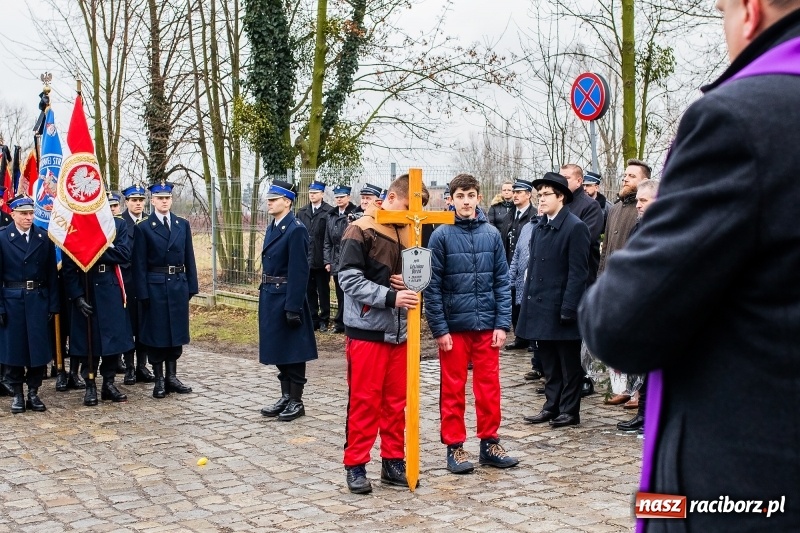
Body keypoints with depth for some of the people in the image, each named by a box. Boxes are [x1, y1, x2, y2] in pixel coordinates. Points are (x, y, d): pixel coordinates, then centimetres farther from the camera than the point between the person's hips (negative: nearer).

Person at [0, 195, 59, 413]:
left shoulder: (44, 238, 3)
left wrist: (53, 305, -2)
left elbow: (52, 274, 2)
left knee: (38, 346, 4)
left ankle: (33, 392, 17)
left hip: (38, 300, 2)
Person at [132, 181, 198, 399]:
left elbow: (189, 258, 7)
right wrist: (143, 294, -11)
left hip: (178, 285, 4)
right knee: (156, 333, 3)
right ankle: (159, 380, 12)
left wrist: (191, 286, 3)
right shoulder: (143, 228, -3)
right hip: (155, 286, -4)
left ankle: (172, 377, 19)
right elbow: (140, 264, -6)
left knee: (176, 332, 9)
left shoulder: (183, 225, 8)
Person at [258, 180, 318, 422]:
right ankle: (285, 397, 25)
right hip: (270, 296, 9)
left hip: (287, 297, -9)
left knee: (293, 351, 2)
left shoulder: (296, 229, -16)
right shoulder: (272, 228, 12)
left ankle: (296, 401, 12)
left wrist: (293, 308, -21)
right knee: (278, 350, 15)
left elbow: (299, 272, -19)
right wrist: (264, 293, 12)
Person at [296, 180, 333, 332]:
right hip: (305, 259, 4)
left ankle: (324, 320, 16)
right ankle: (312, 319, 18)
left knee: (323, 291, 7)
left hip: (321, 260, -4)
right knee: (309, 291, 10)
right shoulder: (302, 212, 9)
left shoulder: (329, 212, -8)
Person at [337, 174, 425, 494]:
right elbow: (349, 279, -15)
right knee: (364, 400, 1)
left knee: (397, 400, 11)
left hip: (399, 331, 6)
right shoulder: (361, 231, -9)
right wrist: (390, 297, -22)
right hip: (367, 330, -6)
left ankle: (393, 462, 22)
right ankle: (355, 465, 12)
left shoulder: (407, 233, 11)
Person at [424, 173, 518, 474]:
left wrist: (502, 324, -2)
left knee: (489, 388, 9)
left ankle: (490, 443, 23)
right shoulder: (442, 235, -6)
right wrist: (439, 329, -9)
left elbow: (502, 282, 4)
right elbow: (432, 287, -6)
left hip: (487, 325, 2)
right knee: (453, 390, 7)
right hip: (453, 326, -2)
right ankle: (454, 447, 19)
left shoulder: (492, 234, 2)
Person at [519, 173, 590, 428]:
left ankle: (569, 410, 15)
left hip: (561, 309, -7)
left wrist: (568, 309, -17)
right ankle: (552, 406, 24)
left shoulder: (575, 228, -11)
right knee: (548, 362, 15)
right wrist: (528, 301, 9)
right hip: (541, 307, 7)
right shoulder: (539, 227, 11)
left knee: (569, 364, 6)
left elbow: (578, 272, -14)